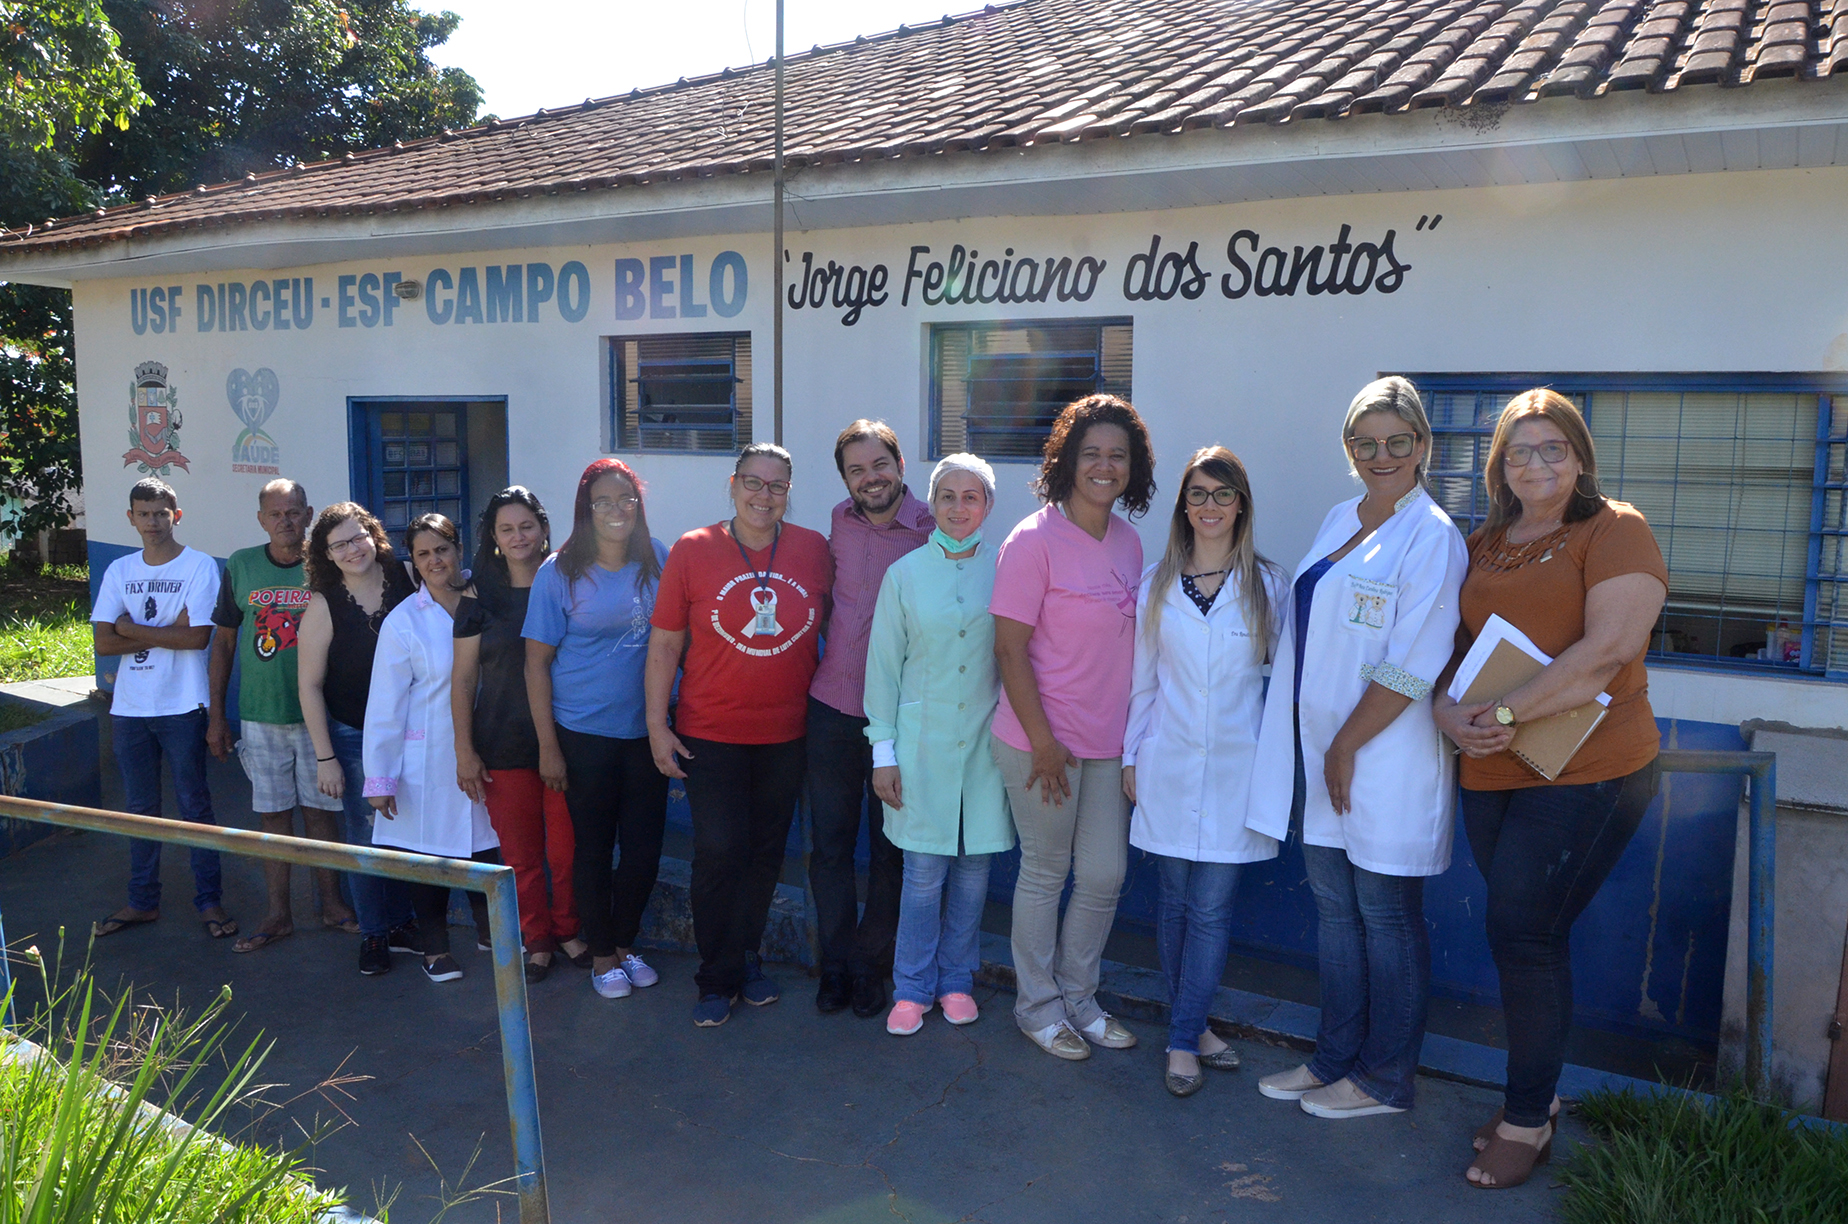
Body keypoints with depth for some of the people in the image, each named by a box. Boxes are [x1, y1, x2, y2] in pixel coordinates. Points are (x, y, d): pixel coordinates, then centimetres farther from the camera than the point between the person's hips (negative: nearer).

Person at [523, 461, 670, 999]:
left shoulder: (656, 560, 0)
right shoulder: (559, 573, -8)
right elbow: (537, 662, -5)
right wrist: (548, 746, -8)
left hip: (645, 729, 3)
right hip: (585, 733, -3)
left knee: (645, 845, 9)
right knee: (593, 848, 9)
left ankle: (626, 944, 32)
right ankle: (602, 956, 28)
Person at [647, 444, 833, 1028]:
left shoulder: (814, 549, 0)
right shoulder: (692, 551, -5)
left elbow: (832, 628, 10)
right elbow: (664, 644, -2)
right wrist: (657, 724, -6)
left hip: (787, 735, 3)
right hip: (710, 733, -2)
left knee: (765, 852, 13)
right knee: (719, 852, -4)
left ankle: (745, 957, 33)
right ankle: (718, 978, 15)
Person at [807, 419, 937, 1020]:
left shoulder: (935, 534, -8)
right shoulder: (841, 523, 4)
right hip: (833, 709, 3)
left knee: (891, 850, 9)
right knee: (830, 843, 10)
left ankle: (869, 964, 26)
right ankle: (836, 961, 26)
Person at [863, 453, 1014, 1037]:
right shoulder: (905, 574, 0)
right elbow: (884, 665, 3)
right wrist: (883, 751, 1)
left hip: (985, 738, 1)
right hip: (923, 738, -1)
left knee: (973, 866, 8)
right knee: (924, 869, 2)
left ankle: (957, 980, 27)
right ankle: (912, 988, 19)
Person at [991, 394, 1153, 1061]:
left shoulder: (1128, 542, 6)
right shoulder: (1034, 541, -14)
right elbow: (1010, 648, -14)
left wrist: (1134, 733, 11)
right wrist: (1043, 741, -15)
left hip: (1109, 742, 6)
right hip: (1043, 742, -6)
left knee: (1105, 875, 13)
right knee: (1045, 874, 8)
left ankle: (1077, 997, 33)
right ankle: (1037, 1006, 27)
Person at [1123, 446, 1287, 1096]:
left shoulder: (1268, 584, 0)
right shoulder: (1157, 583, 4)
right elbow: (1142, 678, 8)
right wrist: (1131, 756, 8)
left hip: (1234, 766, -1)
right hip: (1169, 764, 2)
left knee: (1210, 908, 0)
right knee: (1175, 901, 9)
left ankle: (1184, 1039, 13)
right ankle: (1193, 1025, 25)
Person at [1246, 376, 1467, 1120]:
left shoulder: (1431, 537, -12)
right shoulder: (1339, 521, 11)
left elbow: (1413, 668, -17)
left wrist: (1348, 746, -13)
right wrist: (1319, 744, 11)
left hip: (1383, 758, -7)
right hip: (1320, 749, 8)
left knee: (1387, 919, 5)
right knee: (1333, 909, 15)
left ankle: (1384, 1080, 21)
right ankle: (1335, 1059, 29)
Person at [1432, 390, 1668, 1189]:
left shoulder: (1614, 532, -6)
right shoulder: (1480, 547, 13)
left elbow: (1610, 648, -18)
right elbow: (1452, 644, 13)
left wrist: (1504, 715, -21)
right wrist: (1448, 711, -9)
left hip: (1585, 770, -6)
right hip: (1490, 772, 6)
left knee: (1523, 934, -6)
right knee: (1525, 935, 14)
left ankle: (1528, 1122, 11)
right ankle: (1535, 1096, 30)